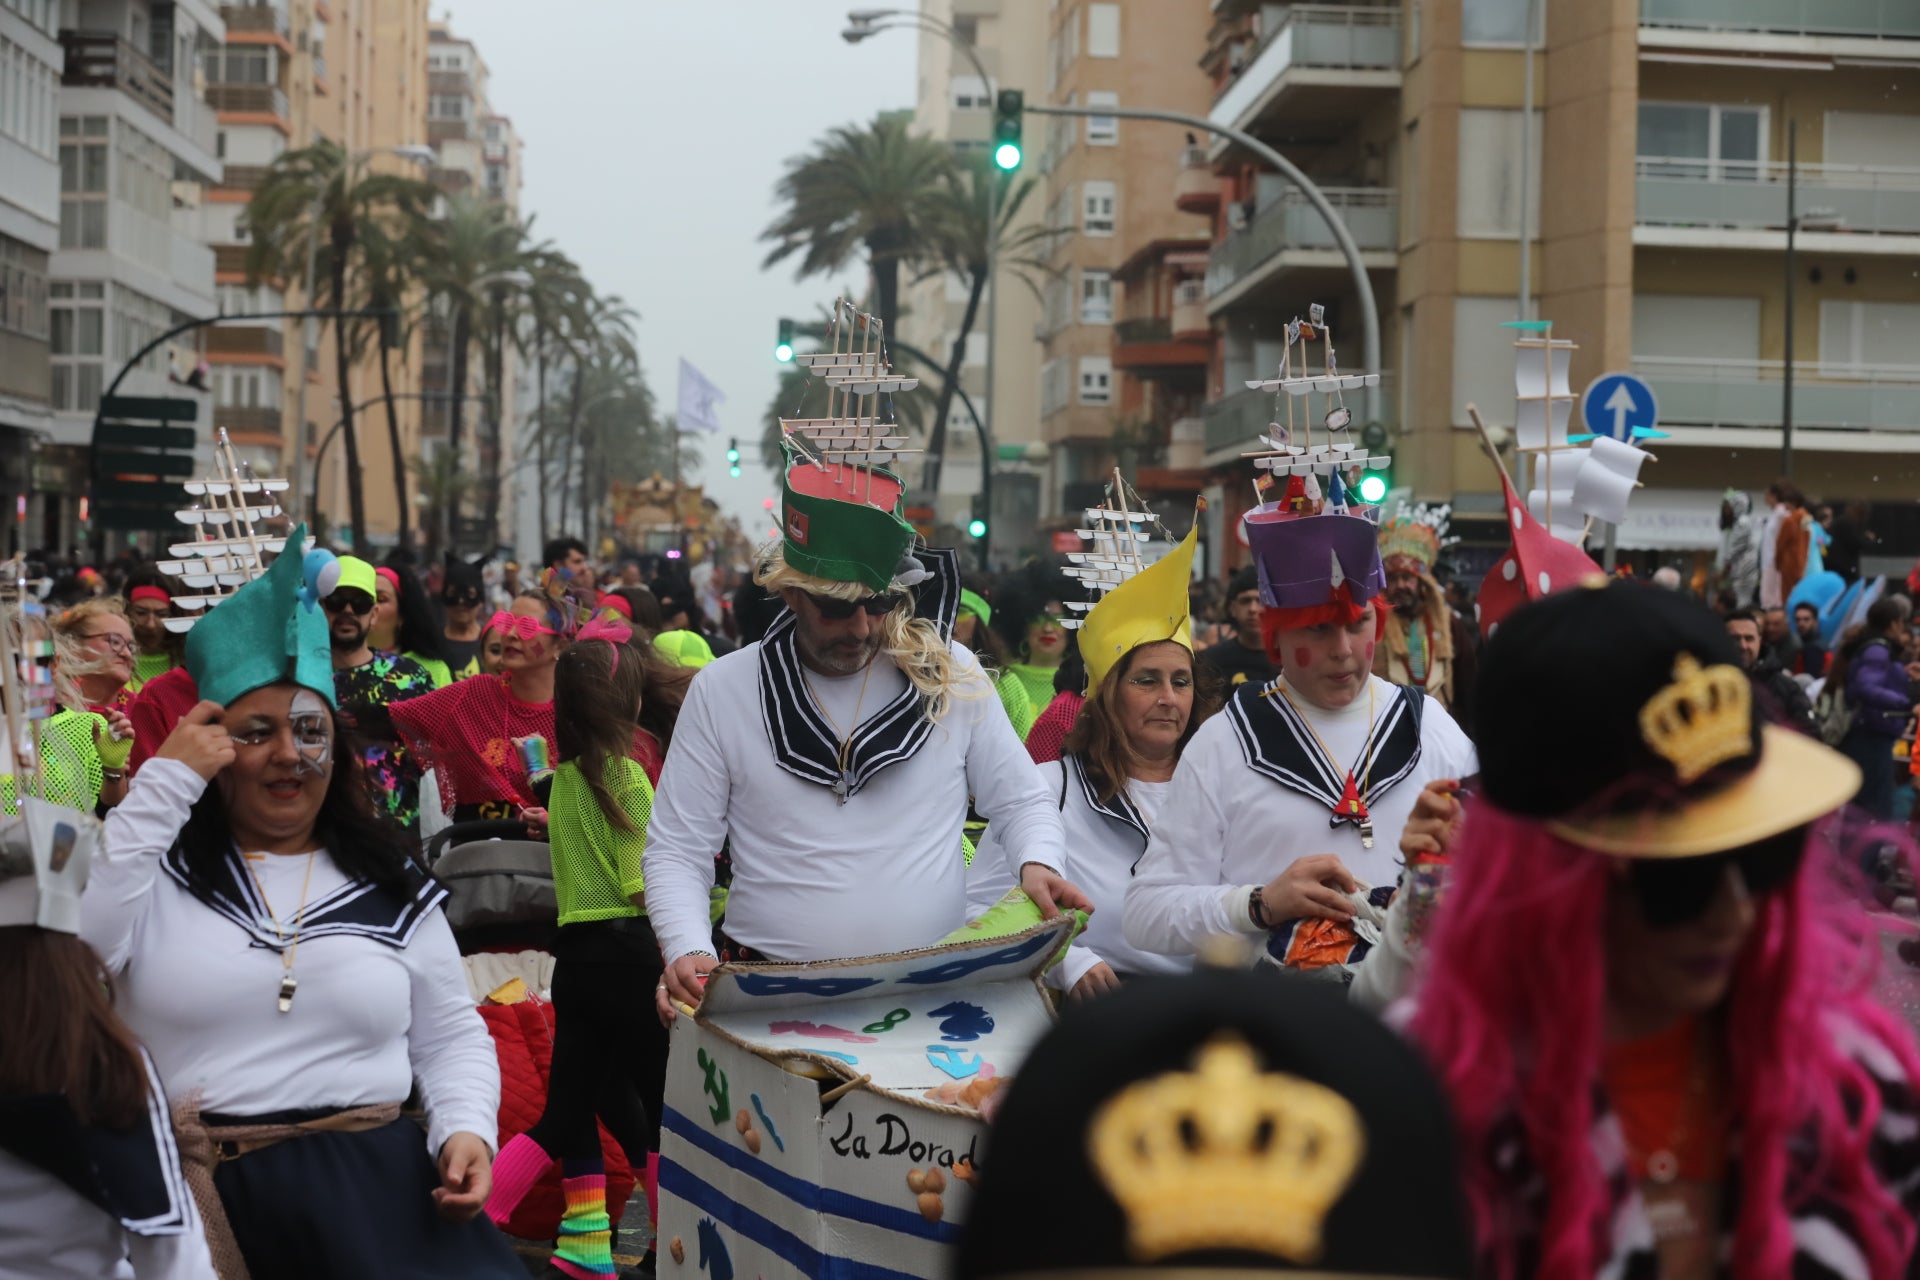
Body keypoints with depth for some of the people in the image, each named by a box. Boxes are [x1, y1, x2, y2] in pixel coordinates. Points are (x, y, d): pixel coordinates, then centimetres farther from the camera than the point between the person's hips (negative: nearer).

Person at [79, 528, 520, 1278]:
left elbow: (450, 1036, 17)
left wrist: (465, 1128, -3)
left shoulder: (389, 883, 14)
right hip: (191, 1179, -1)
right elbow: (71, 951, -14)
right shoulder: (156, 866, 7)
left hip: (368, 1167, 2)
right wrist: (163, 783, -9)